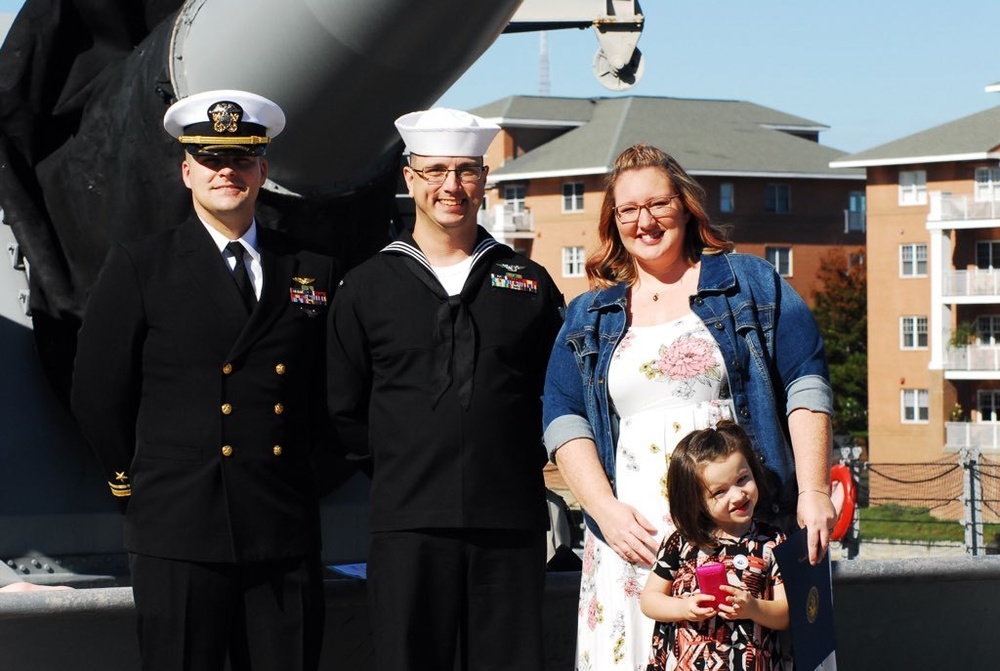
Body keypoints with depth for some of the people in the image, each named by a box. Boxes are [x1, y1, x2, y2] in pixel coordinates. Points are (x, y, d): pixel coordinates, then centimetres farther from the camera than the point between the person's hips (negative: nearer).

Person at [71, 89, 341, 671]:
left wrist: (304, 477, 12)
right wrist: (135, 477, 9)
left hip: (287, 535, 3)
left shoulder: (313, 270, 11)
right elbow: (97, 393, 5)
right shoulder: (138, 267, 3)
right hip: (180, 531, -2)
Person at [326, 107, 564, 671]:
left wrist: (525, 460, 7)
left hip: (511, 524, 1)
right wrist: (404, 465, 6)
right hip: (409, 525, -1)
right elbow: (346, 413, 11)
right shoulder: (367, 287, 8)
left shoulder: (529, 283, 11)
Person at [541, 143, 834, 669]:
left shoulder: (749, 283, 10)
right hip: (633, 536, 2)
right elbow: (563, 420, 9)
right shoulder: (587, 318, 16)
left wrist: (813, 493, -6)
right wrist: (606, 510, -7)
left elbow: (805, 385, 5)